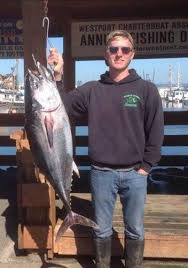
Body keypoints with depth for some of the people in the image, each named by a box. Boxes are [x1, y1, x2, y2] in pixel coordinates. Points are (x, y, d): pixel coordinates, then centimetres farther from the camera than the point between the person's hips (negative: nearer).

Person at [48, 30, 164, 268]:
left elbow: (155, 132, -1)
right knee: (102, 231, 14)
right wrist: (57, 77, -14)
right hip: (101, 173, 1)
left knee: (135, 231, 13)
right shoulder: (91, 90, 2)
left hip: (134, 174, 0)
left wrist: (145, 166, -5)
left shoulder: (147, 90, -1)